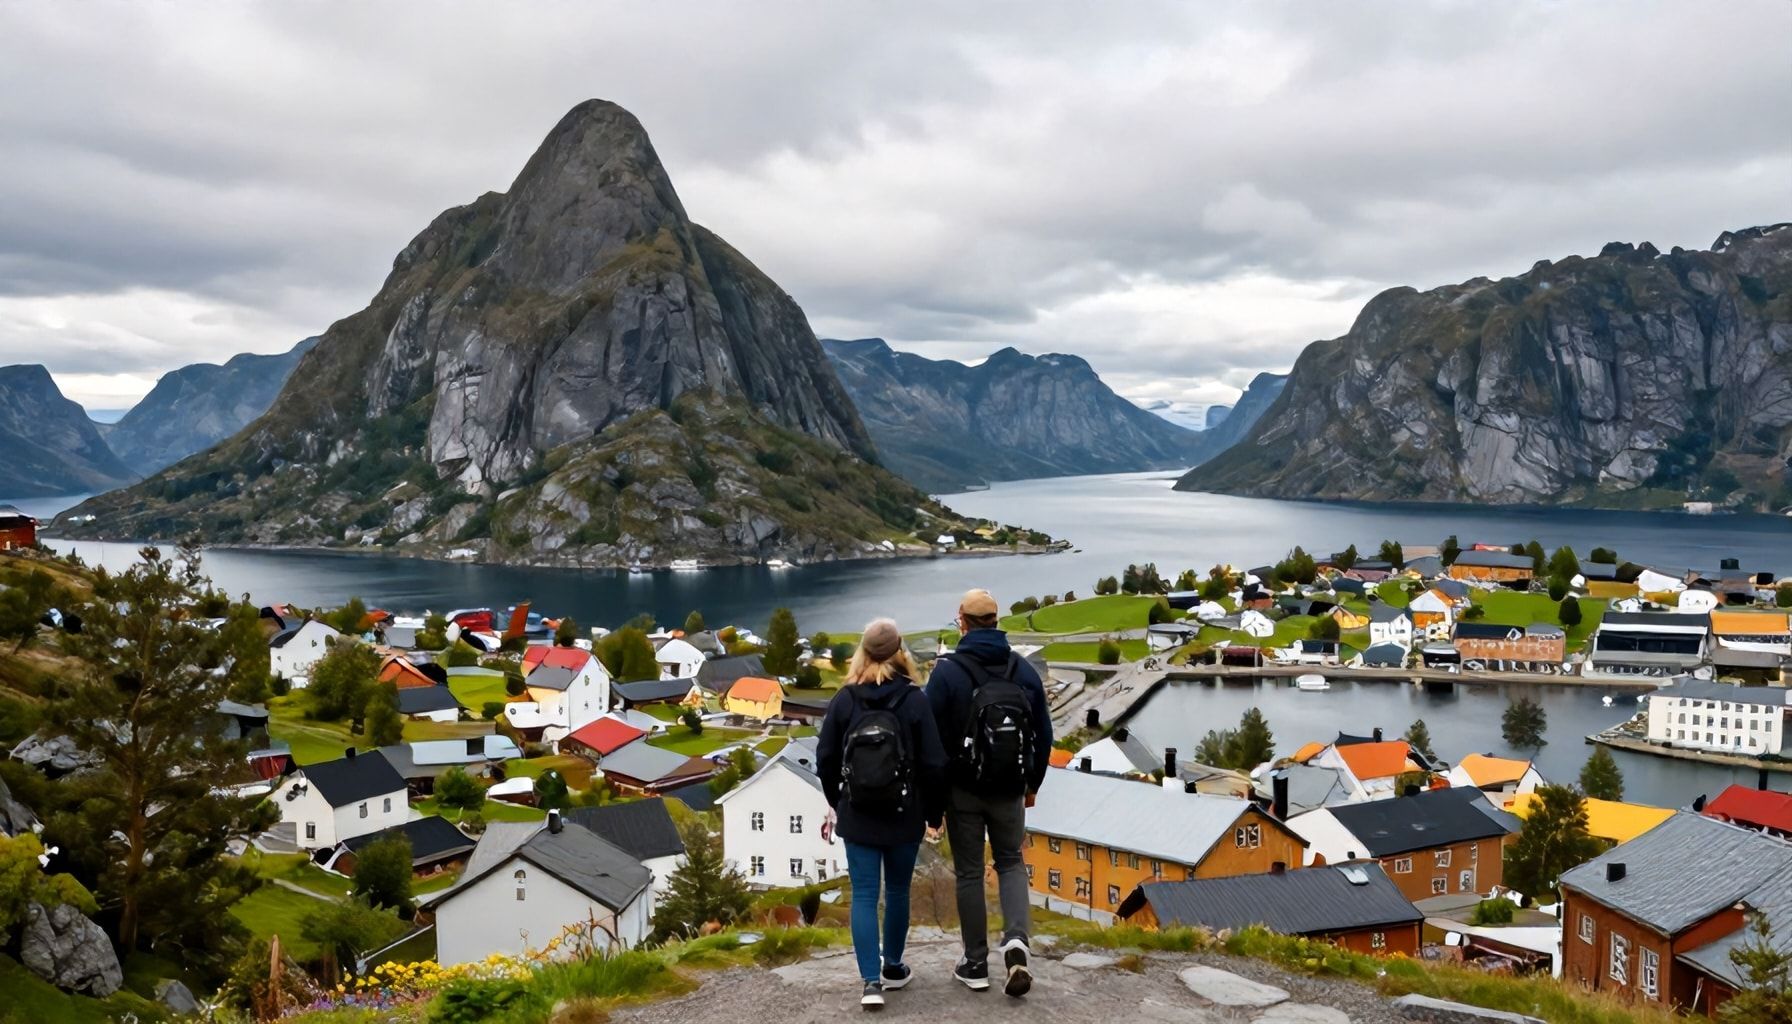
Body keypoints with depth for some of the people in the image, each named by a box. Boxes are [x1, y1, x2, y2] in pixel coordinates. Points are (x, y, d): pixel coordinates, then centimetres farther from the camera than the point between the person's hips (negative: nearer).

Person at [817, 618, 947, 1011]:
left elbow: (825, 757, 1)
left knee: (864, 895, 4)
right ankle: (892, 968, 30)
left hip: (857, 816, 1)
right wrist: (934, 813, 3)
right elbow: (934, 763, -11)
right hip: (904, 816, -1)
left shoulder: (844, 699, -3)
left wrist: (838, 803, 17)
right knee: (897, 890, 16)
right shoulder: (914, 700, -9)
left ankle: (871, 981, -3)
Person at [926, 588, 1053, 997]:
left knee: (969, 873, 9)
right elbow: (1043, 734, 5)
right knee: (1010, 862, 19)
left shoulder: (948, 670, -11)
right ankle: (1015, 940, -3)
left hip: (963, 790, -2)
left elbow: (933, 736, -12)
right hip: (1010, 790, 3)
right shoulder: (1024, 670, 0)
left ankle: (976, 966, 15)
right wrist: (1033, 784, 18)